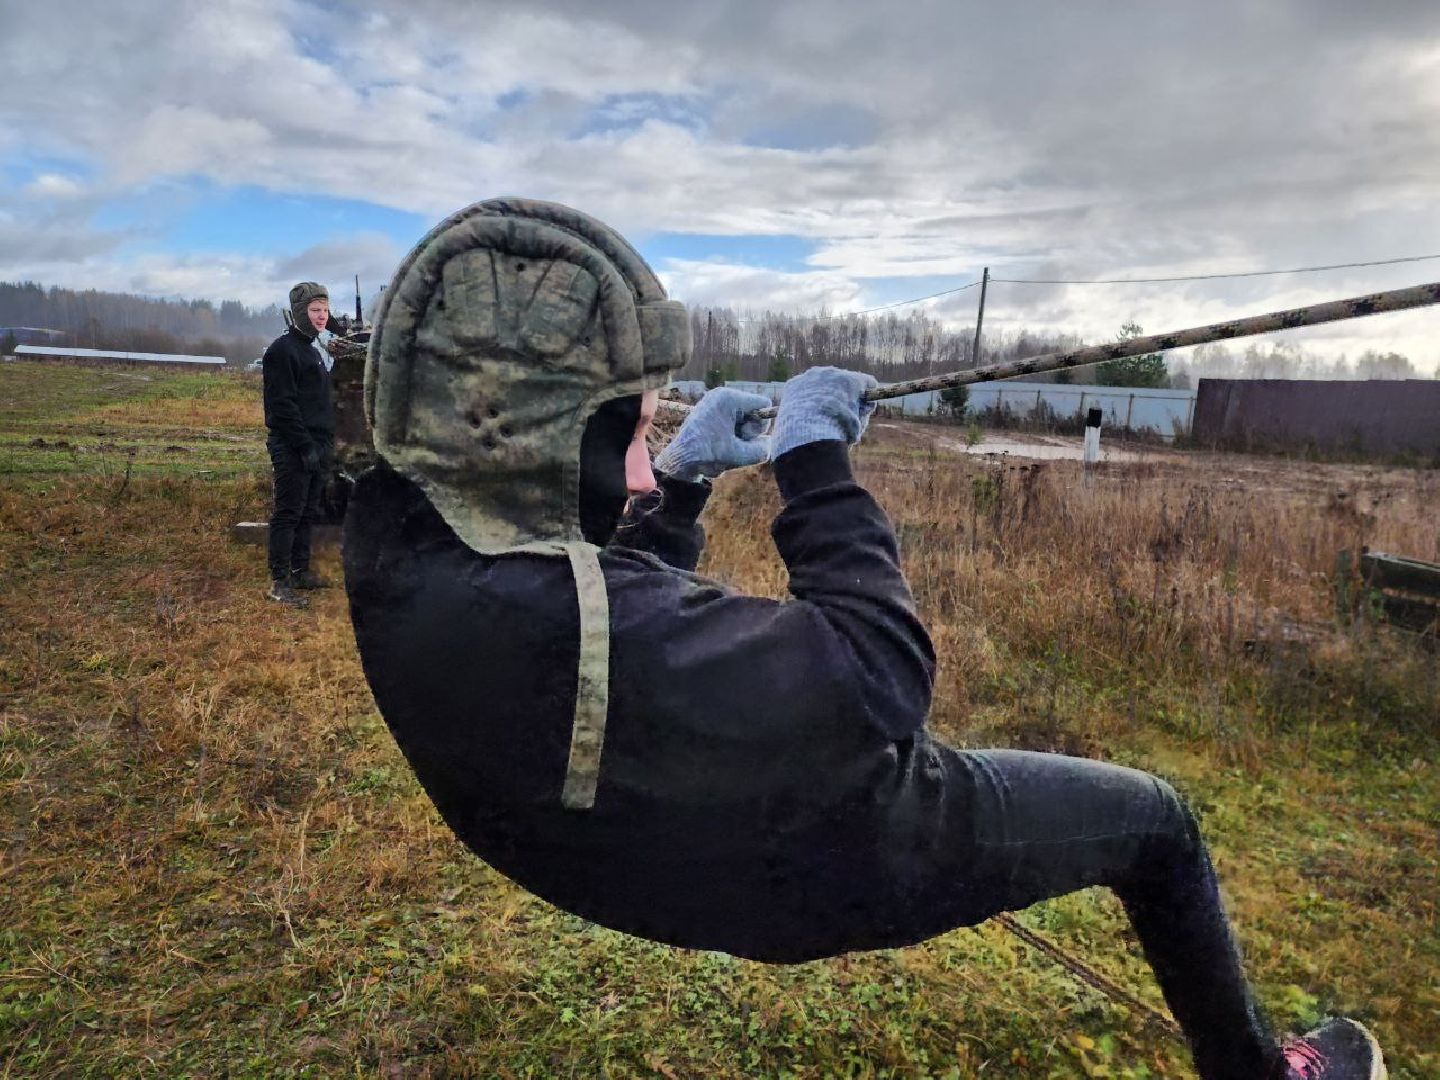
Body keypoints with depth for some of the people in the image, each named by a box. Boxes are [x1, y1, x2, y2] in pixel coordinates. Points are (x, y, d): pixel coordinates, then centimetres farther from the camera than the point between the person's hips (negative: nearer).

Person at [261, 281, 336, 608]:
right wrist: (305, 446, -20)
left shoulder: (315, 348, 18)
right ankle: (280, 583, 0)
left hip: (317, 447, 9)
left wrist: (327, 443, 16)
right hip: (293, 449, -9)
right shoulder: (283, 349, -10)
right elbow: (282, 405, -18)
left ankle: (301, 571, 24)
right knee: (288, 514, -5)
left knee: (308, 513, 14)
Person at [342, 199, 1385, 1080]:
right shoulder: (548, 626, -42)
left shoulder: (401, 532, -12)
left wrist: (680, 478, -3)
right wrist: (817, 464, -23)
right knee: (1157, 819, 11)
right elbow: (882, 675, -33)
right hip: (852, 857, -7)